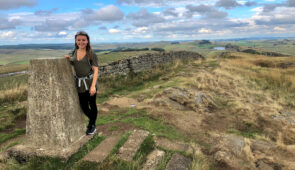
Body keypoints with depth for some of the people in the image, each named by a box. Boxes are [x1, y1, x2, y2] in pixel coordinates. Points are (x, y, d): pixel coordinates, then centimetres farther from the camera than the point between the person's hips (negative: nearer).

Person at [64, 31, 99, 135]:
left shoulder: (91, 54, -7)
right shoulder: (74, 52, 8)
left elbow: (96, 70, -12)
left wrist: (93, 85, -21)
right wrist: (69, 59, 2)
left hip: (89, 82, -4)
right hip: (79, 83, 5)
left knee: (92, 105, 8)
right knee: (83, 107, 11)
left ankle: (92, 126, 30)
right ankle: (92, 122, 39)